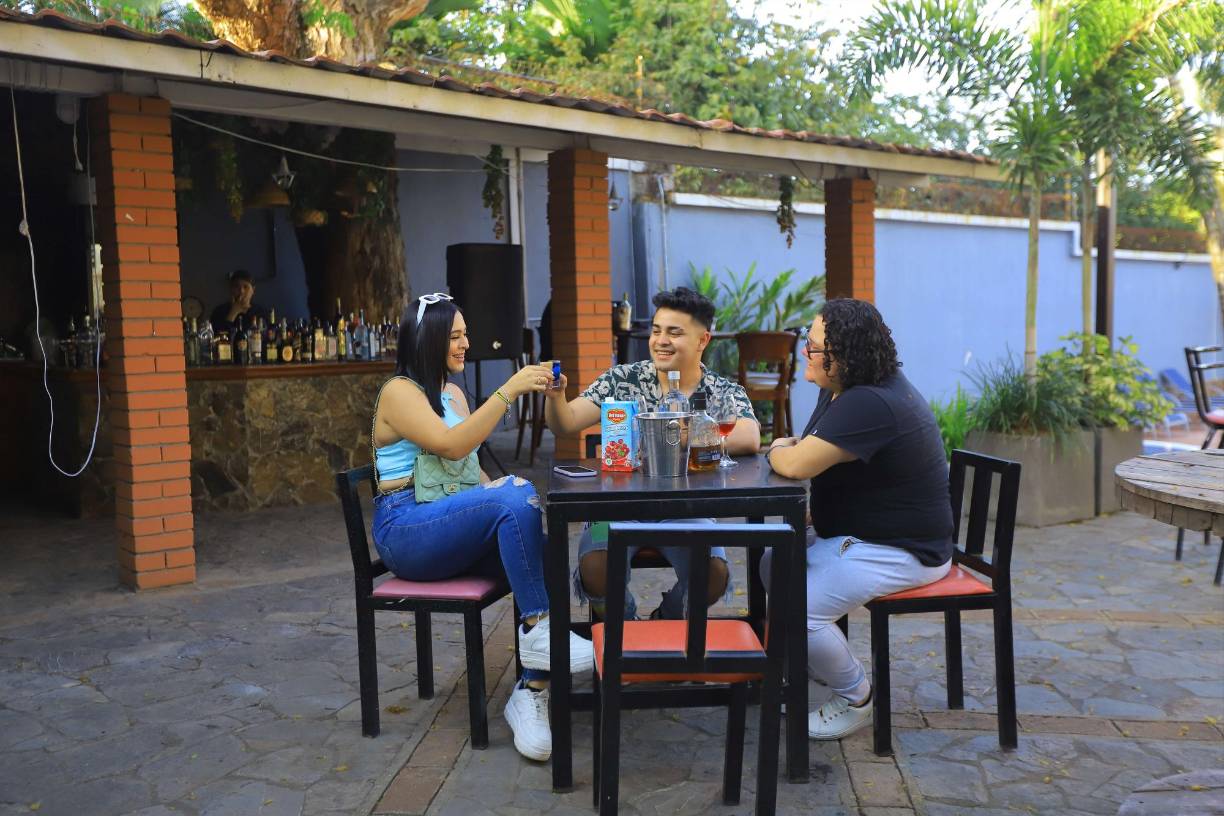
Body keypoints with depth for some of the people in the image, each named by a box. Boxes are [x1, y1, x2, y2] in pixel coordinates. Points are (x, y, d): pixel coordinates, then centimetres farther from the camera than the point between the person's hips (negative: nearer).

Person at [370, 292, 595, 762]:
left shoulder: (454, 394, 19)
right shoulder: (399, 392, -6)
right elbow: (451, 445, -22)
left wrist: (500, 497, 5)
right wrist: (509, 391, -24)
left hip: (453, 527, 7)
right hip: (406, 531, -7)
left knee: (540, 556, -22)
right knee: (516, 496, -31)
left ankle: (532, 689, -21)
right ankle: (537, 628, -26)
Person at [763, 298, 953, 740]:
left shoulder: (869, 405, -29)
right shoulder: (842, 389, 6)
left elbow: (797, 465, -33)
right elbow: (811, 448, 20)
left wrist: (776, 451, -11)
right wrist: (789, 445, -2)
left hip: (899, 550, -11)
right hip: (861, 535, 11)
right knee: (774, 564, 16)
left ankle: (855, 700, 5)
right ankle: (816, 660, 31)